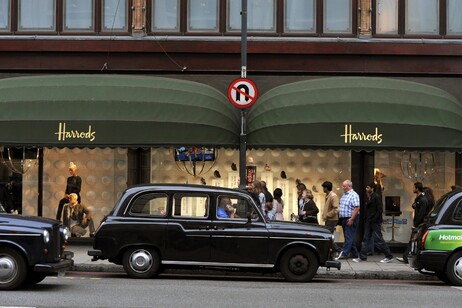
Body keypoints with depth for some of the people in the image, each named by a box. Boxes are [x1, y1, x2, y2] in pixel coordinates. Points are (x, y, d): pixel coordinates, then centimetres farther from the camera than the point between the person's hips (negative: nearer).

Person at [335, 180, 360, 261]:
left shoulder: (354, 195, -12)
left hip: (350, 219, -9)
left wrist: (351, 219, -24)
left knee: (349, 237, -8)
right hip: (343, 219, 9)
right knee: (348, 237, 12)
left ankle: (344, 253, -13)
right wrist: (340, 219, 16)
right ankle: (355, 254, 19)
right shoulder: (344, 195, 16)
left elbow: (356, 208, -19)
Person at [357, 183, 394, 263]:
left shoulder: (376, 197, -12)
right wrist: (366, 220, 8)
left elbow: (380, 210, -17)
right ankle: (362, 257, 12)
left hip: (375, 222, -9)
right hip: (369, 222, 9)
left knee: (378, 240, -6)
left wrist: (374, 220, -19)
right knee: (365, 239, 8)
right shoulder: (369, 198, 15)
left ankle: (389, 257, 2)